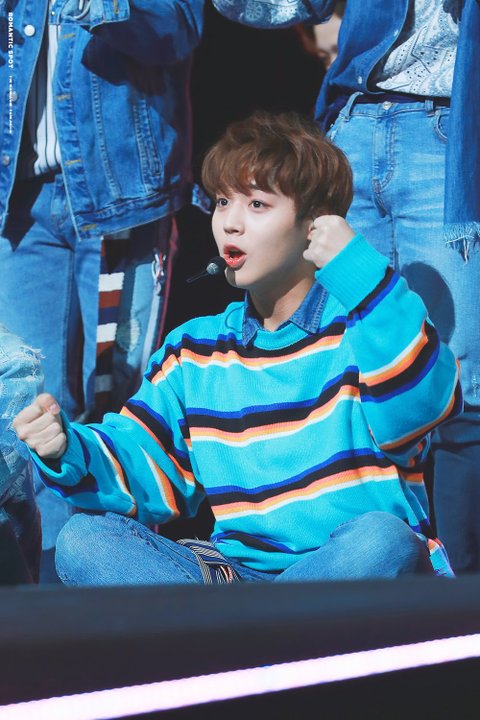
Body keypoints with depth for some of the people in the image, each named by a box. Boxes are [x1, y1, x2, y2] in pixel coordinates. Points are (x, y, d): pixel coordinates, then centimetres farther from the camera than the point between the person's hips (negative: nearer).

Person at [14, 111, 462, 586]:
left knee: (379, 540, -39)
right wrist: (69, 450, -12)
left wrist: (360, 272, -26)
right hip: (241, 571, 4)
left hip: (359, 574, -4)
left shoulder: (360, 321, 1)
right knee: (83, 541, -16)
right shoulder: (194, 352, 16)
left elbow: (419, 410, -20)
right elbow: (145, 473, 10)